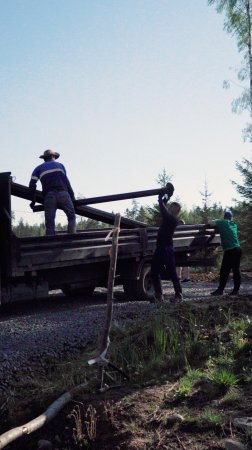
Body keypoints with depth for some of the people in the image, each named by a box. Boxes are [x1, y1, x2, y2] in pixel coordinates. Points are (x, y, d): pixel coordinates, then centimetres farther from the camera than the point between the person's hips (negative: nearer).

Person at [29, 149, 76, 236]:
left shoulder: (38, 168, 22)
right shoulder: (60, 165, 25)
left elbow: (32, 185, 9)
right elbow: (66, 182, 17)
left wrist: (33, 200, 16)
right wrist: (72, 196, 19)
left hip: (48, 195, 1)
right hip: (63, 194, 0)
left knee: (50, 224, 0)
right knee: (71, 217, 5)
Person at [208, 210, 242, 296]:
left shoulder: (223, 222, -4)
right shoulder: (234, 224, 14)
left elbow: (210, 222, 0)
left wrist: (217, 221, 18)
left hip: (230, 250, -7)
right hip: (237, 249, 7)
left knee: (224, 271, -4)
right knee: (236, 270, 9)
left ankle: (220, 290, -1)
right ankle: (236, 290, 10)